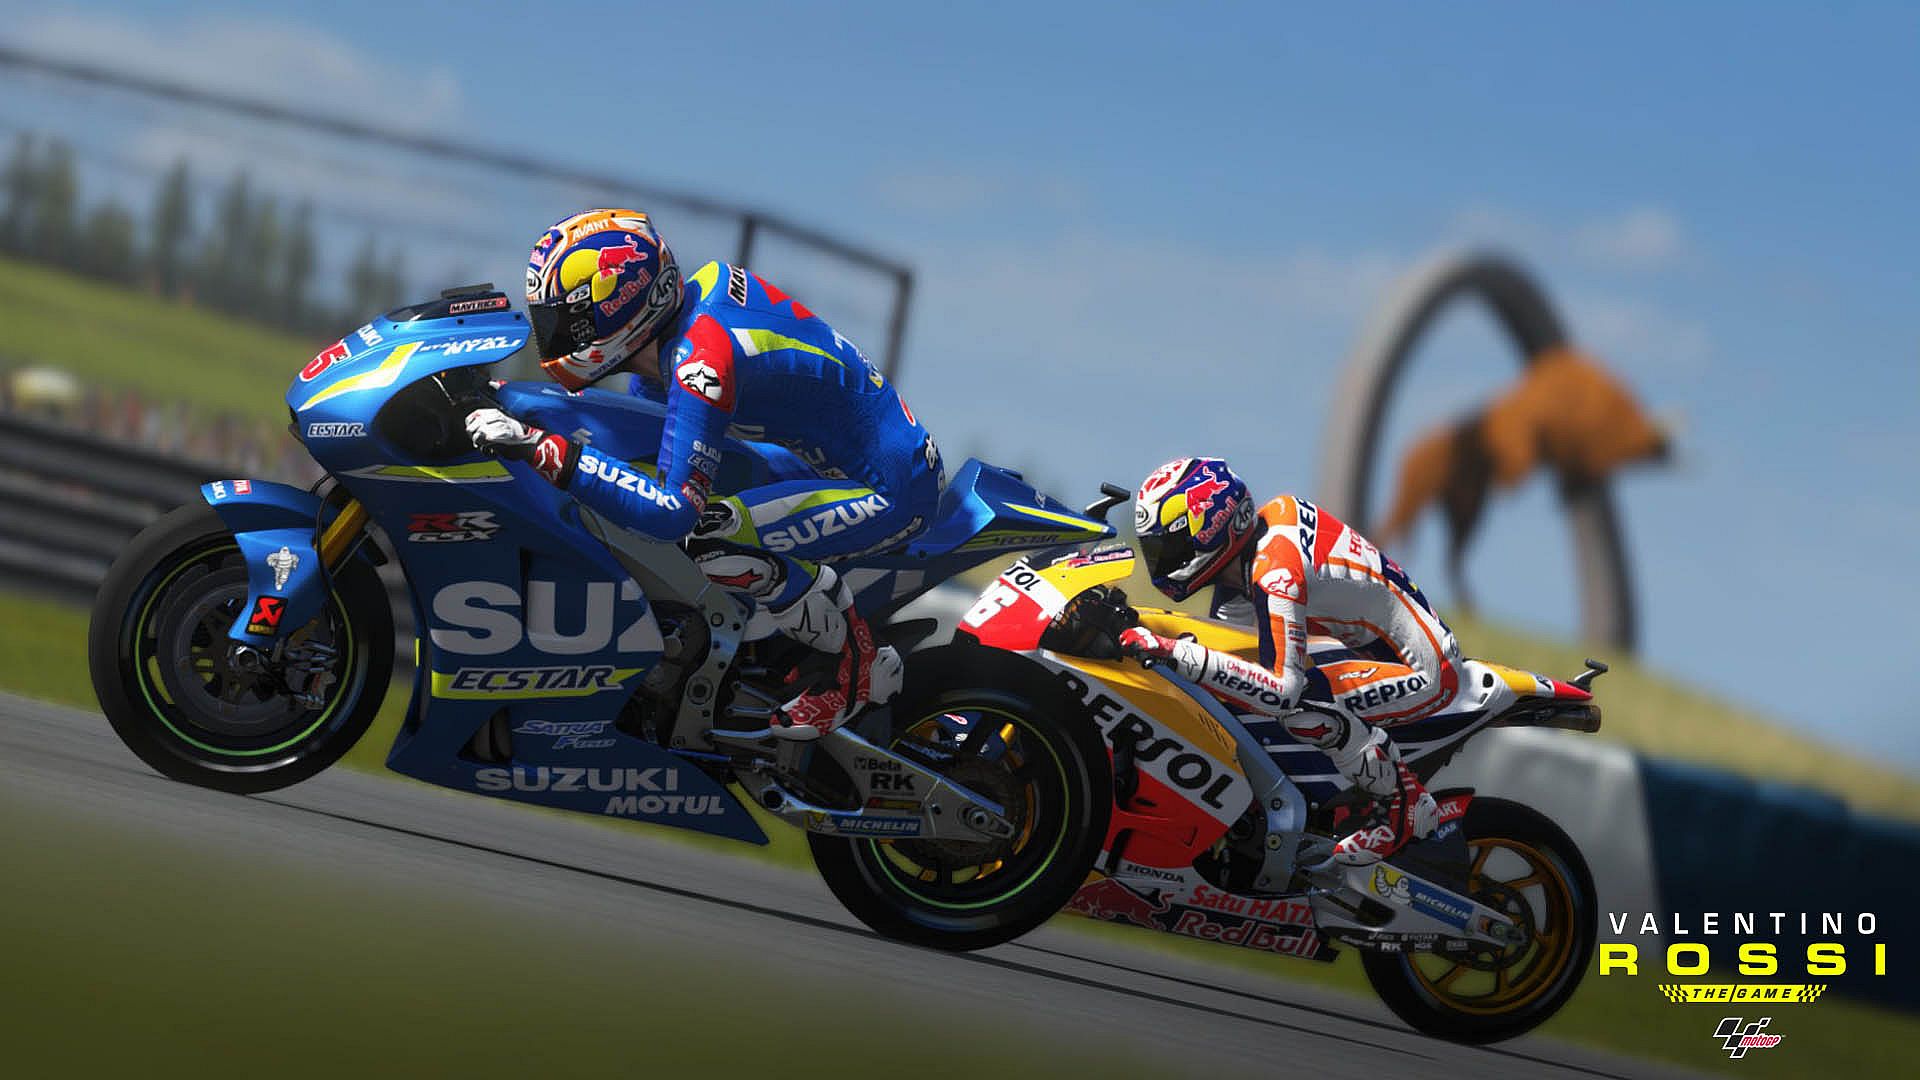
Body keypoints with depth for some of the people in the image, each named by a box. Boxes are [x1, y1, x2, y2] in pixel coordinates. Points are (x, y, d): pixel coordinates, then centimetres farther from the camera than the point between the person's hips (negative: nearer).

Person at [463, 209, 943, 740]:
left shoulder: (702, 360, -27)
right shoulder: (705, 283, 0)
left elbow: (672, 512, -31)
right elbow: (654, 387, 20)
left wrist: (544, 450, -34)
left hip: (894, 491, -10)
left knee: (712, 535, -23)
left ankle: (858, 666, -3)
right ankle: (833, 599, 24)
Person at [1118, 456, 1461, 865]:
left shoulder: (1275, 573, -27)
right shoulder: (1273, 513, 0)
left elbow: (1283, 691, -34)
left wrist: (1172, 651, -36)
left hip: (1428, 673, -10)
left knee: (1302, 704, -28)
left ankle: (1407, 804, -8)